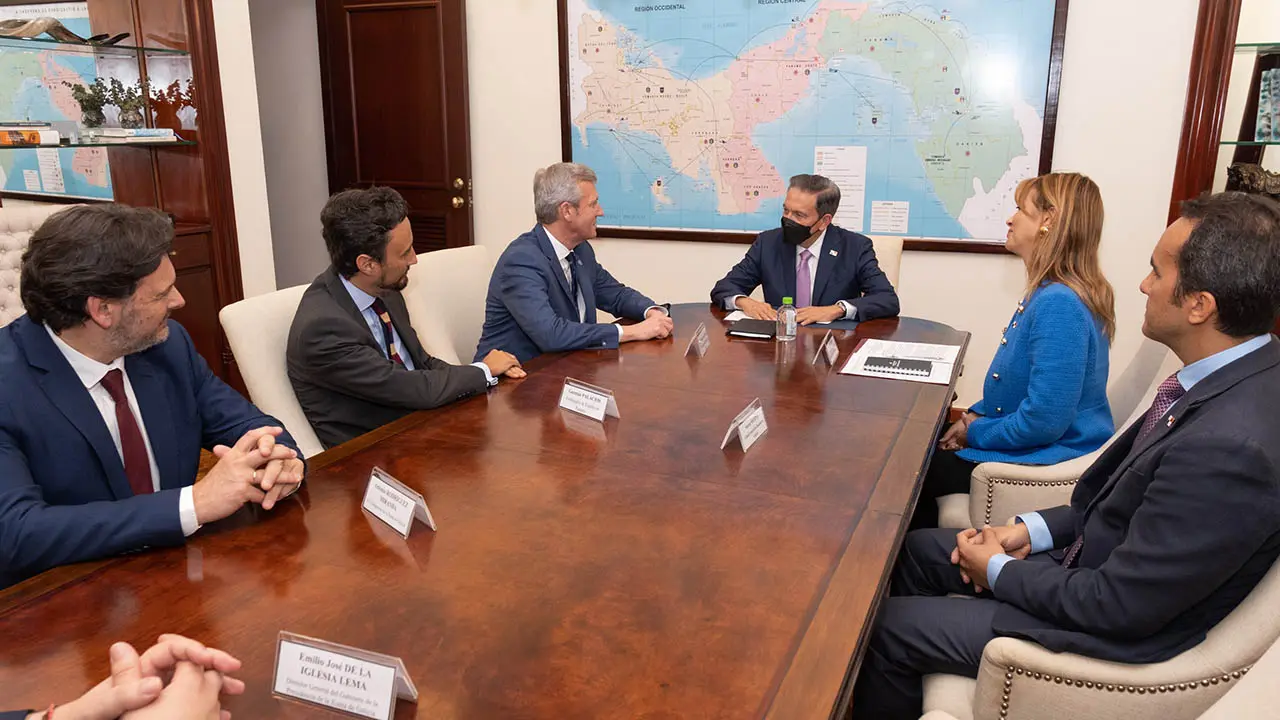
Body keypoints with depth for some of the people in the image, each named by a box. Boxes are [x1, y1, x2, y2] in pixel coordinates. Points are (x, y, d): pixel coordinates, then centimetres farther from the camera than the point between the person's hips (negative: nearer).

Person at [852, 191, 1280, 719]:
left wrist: (998, 570, -12)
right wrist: (1034, 532, 1)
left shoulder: (1232, 448, -35)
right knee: (914, 550, 15)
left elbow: (1116, 608, -27)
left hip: (1112, 633, -9)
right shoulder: (1235, 378, -5)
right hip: (1094, 558, 9)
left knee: (887, 626, -3)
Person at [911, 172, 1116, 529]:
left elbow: (1044, 420, -29)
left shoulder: (1059, 304, -27)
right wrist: (975, 415, 4)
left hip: (1045, 462, -9)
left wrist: (975, 432, -14)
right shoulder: (1051, 293, 6)